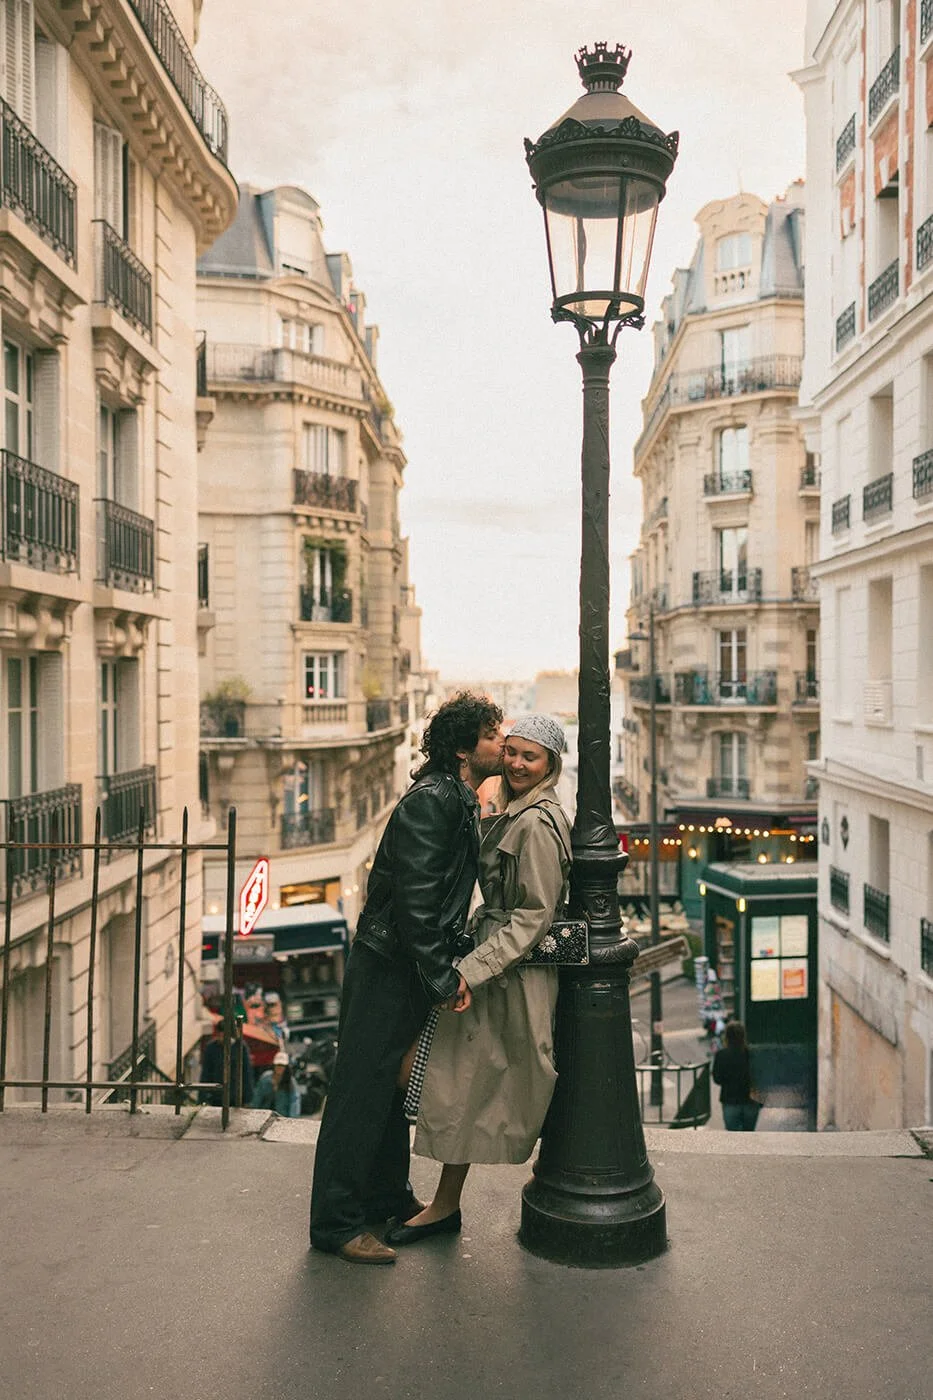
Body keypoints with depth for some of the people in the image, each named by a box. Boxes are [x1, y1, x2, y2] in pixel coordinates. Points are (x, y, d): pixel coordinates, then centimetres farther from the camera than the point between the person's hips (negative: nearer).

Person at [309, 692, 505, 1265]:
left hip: (412, 968, 10)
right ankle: (336, 1222, 12)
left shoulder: (460, 802, 12)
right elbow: (413, 898, -25)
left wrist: (449, 967, 12)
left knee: (395, 1086, 21)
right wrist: (442, 978, -21)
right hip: (387, 967, -10)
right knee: (362, 1089, 0)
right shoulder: (430, 801, -20)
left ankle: (389, 1197, 37)